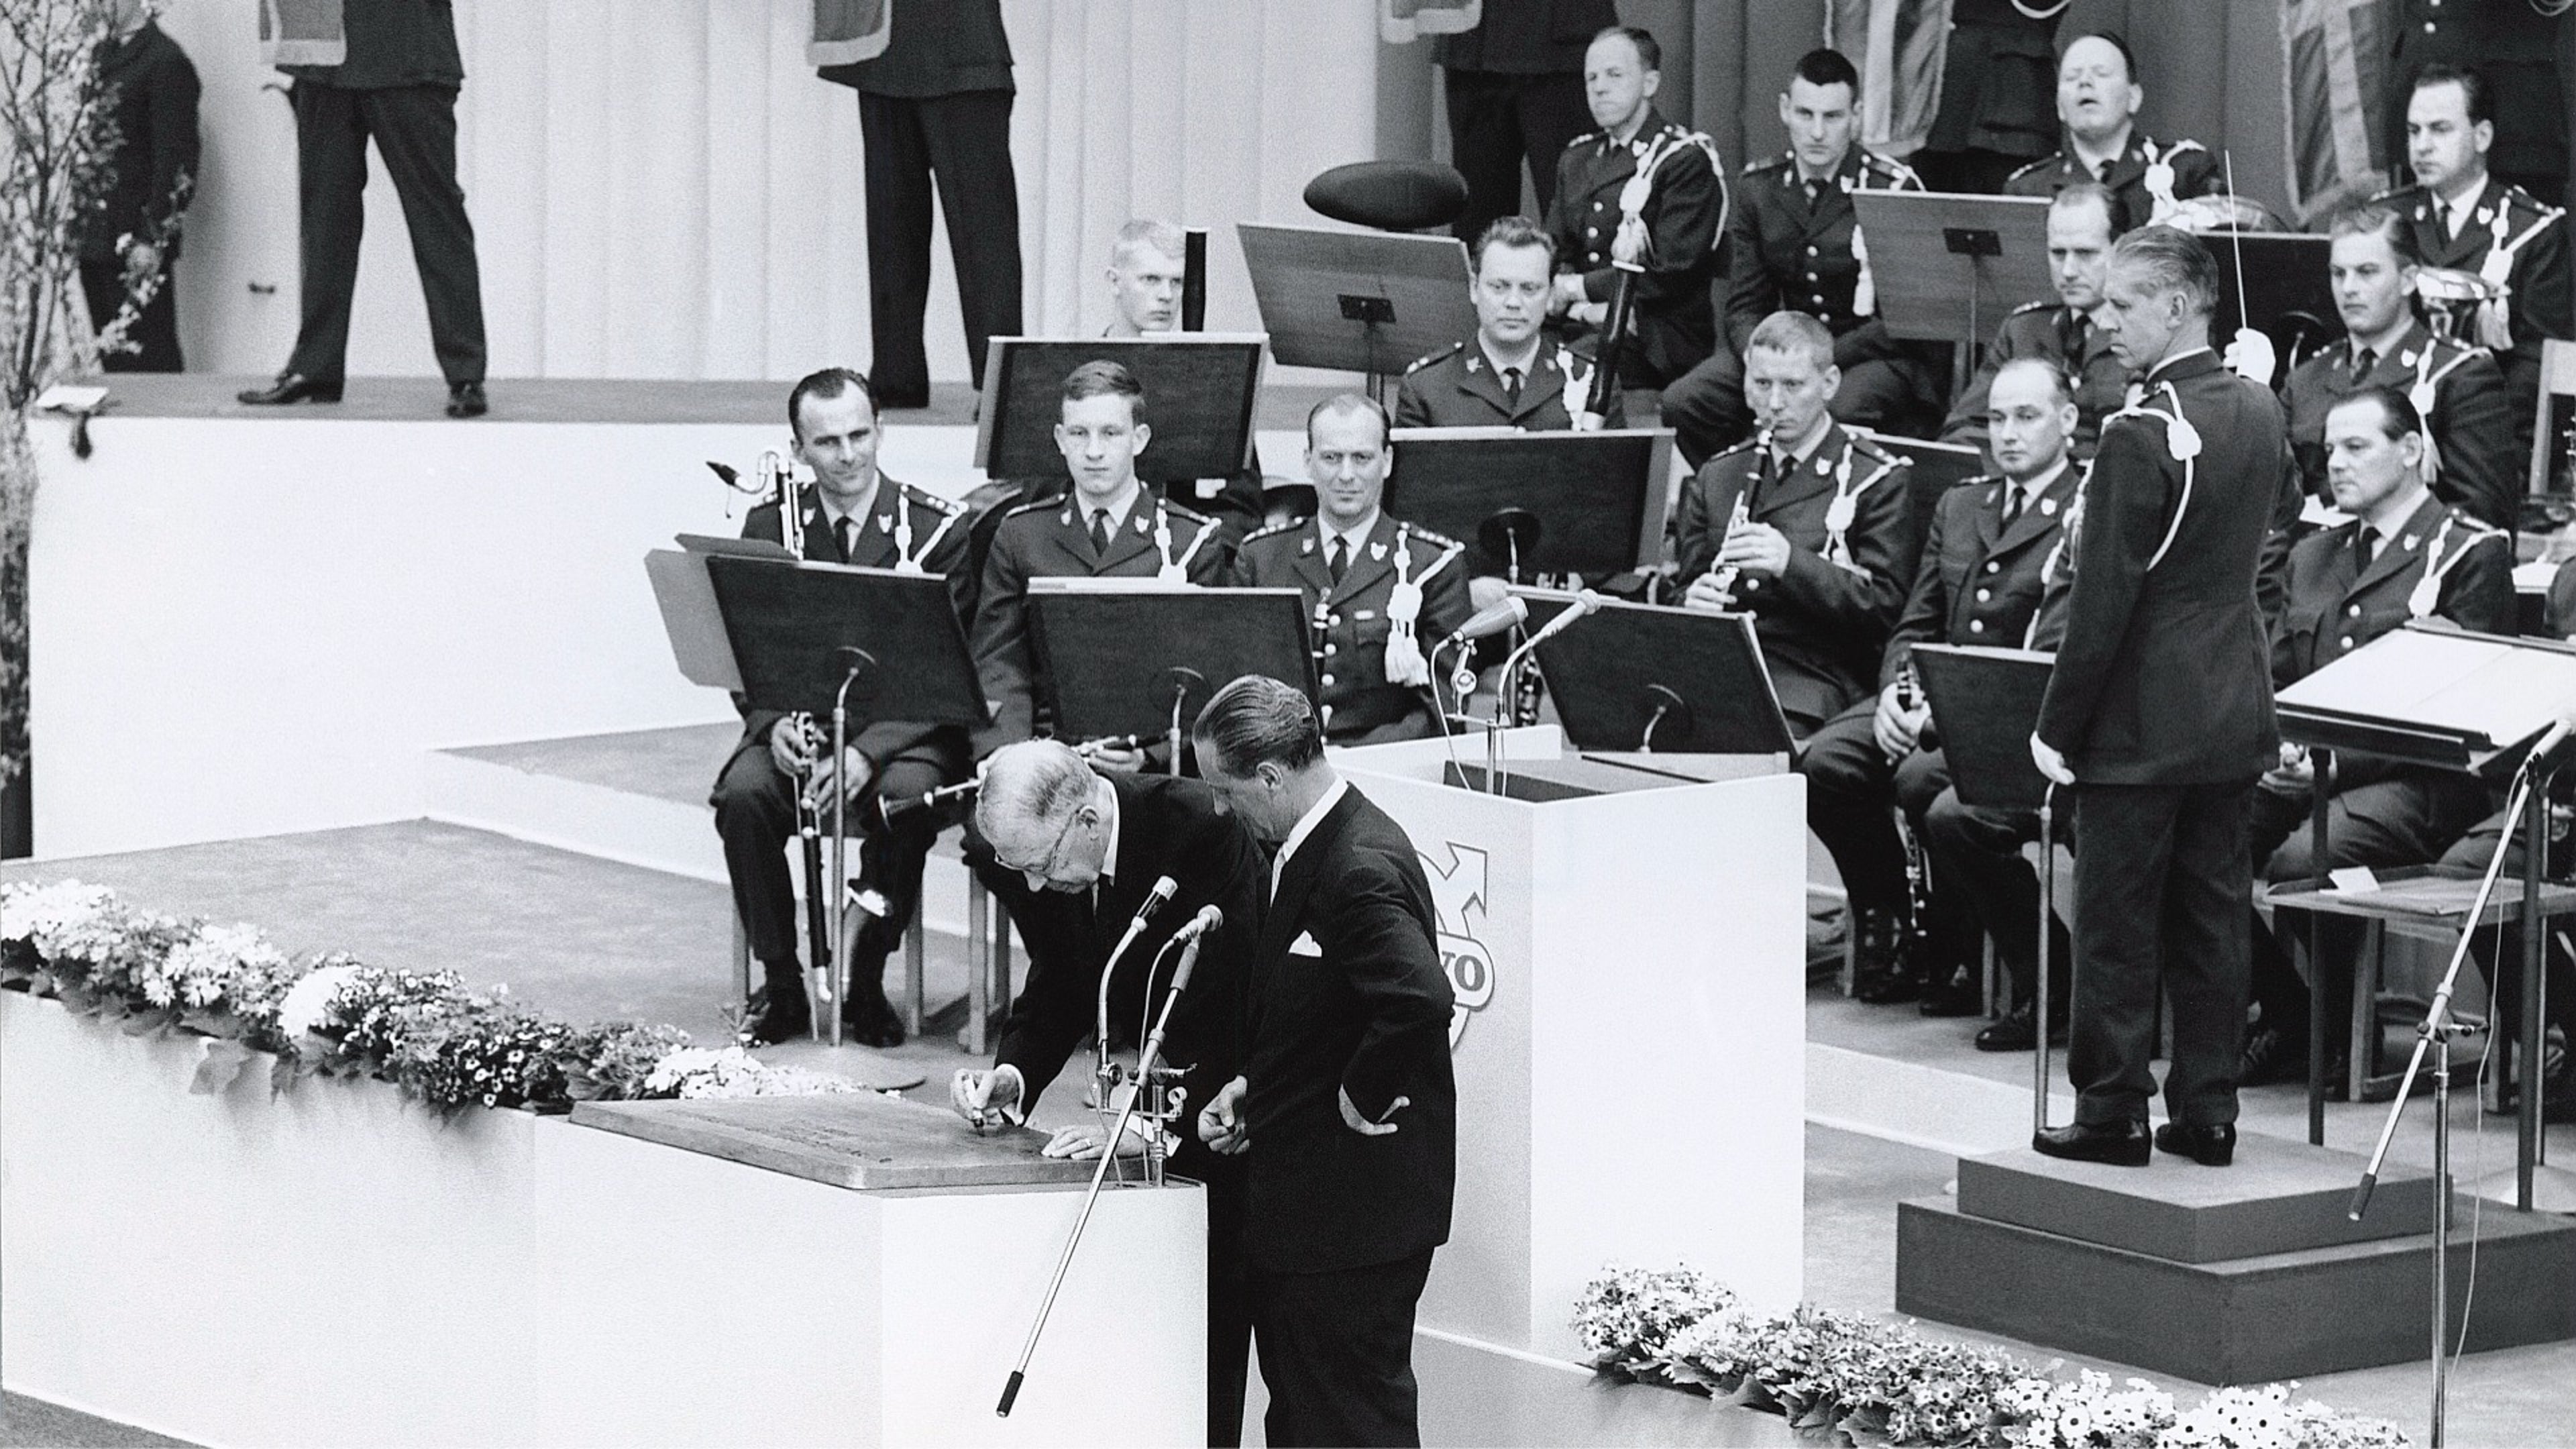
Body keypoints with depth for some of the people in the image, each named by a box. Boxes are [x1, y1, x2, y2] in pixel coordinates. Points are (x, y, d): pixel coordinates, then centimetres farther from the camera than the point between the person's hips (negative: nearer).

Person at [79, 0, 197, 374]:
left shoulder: (165, 61, -10)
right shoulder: (104, 56, 14)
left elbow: (174, 159, -14)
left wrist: (152, 239, -18)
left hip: (136, 242, -8)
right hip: (98, 241, 8)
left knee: (144, 355, -5)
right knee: (112, 357, 10)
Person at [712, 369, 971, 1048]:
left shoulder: (939, 530, -4)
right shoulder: (768, 529, 6)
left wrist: (868, 751, -24)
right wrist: (772, 723, -19)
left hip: (903, 730, -2)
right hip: (800, 723, 2)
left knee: (904, 799, -36)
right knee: (743, 796, -29)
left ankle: (867, 983, -14)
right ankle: (780, 982, -11)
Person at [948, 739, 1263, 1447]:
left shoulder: (1199, 829, -30)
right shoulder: (1038, 847, -9)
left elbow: (1235, 1009, -32)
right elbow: (1057, 988, 3)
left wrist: (1156, 1124, -38)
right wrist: (1011, 1073, -16)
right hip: (1169, 1069, 6)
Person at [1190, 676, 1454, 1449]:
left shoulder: (1362, 866, -23)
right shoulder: (1305, 849, 10)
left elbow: (1420, 1001, -38)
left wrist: (1363, 1100, -23)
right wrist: (1252, 1088, 8)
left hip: (1356, 1204, -10)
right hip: (1304, 1203, 10)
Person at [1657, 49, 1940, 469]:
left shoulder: (1894, 189, -8)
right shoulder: (1759, 189, 7)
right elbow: (1745, 307, 7)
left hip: (1876, 354, -5)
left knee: (1841, 412, -39)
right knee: (1683, 402, -19)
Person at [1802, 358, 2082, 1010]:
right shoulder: (1958, 506, 22)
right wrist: (1894, 693, -3)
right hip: (1934, 697, 7)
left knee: (1922, 776, -33)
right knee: (1824, 761, -19)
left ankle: (1957, 952, -13)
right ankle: (1890, 926, -2)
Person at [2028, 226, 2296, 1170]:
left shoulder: (2142, 437, -19)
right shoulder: (2261, 413, 5)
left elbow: (2103, 600, -18)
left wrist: (2057, 726, -11)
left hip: (2142, 722, -7)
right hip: (2236, 711, 8)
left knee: (2117, 923, 2)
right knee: (2211, 916, 12)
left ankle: (2112, 1116, 6)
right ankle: (2207, 1111, 16)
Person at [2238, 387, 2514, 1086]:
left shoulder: (2471, 553, -1)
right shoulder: (2314, 557, 22)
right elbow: (2276, 676, 23)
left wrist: (2338, 759, -17)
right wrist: (2277, 745, -2)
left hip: (2417, 779, -7)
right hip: (2307, 770, 7)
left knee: (2300, 860, -32)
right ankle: (2281, 1018, -5)